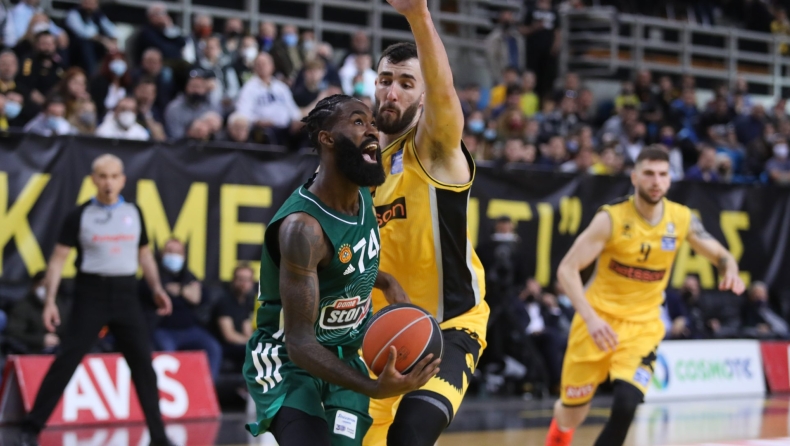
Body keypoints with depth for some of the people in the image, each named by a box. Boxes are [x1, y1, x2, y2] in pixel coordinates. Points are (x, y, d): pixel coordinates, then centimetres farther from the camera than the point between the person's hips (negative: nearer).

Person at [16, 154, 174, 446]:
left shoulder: (134, 213, 9)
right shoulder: (80, 215, -1)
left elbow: (144, 255, 18)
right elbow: (58, 258, -2)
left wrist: (156, 288, 5)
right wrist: (50, 300, -11)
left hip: (126, 294, 3)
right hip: (91, 294, -3)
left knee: (143, 364, 3)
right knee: (65, 361, -9)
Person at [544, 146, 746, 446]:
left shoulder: (682, 219, -6)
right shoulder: (612, 218, -16)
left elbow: (721, 255, 7)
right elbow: (567, 269, -18)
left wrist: (730, 271, -19)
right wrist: (590, 318, -32)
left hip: (643, 325, 2)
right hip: (598, 320, -2)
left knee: (626, 404, -22)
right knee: (572, 415, 8)